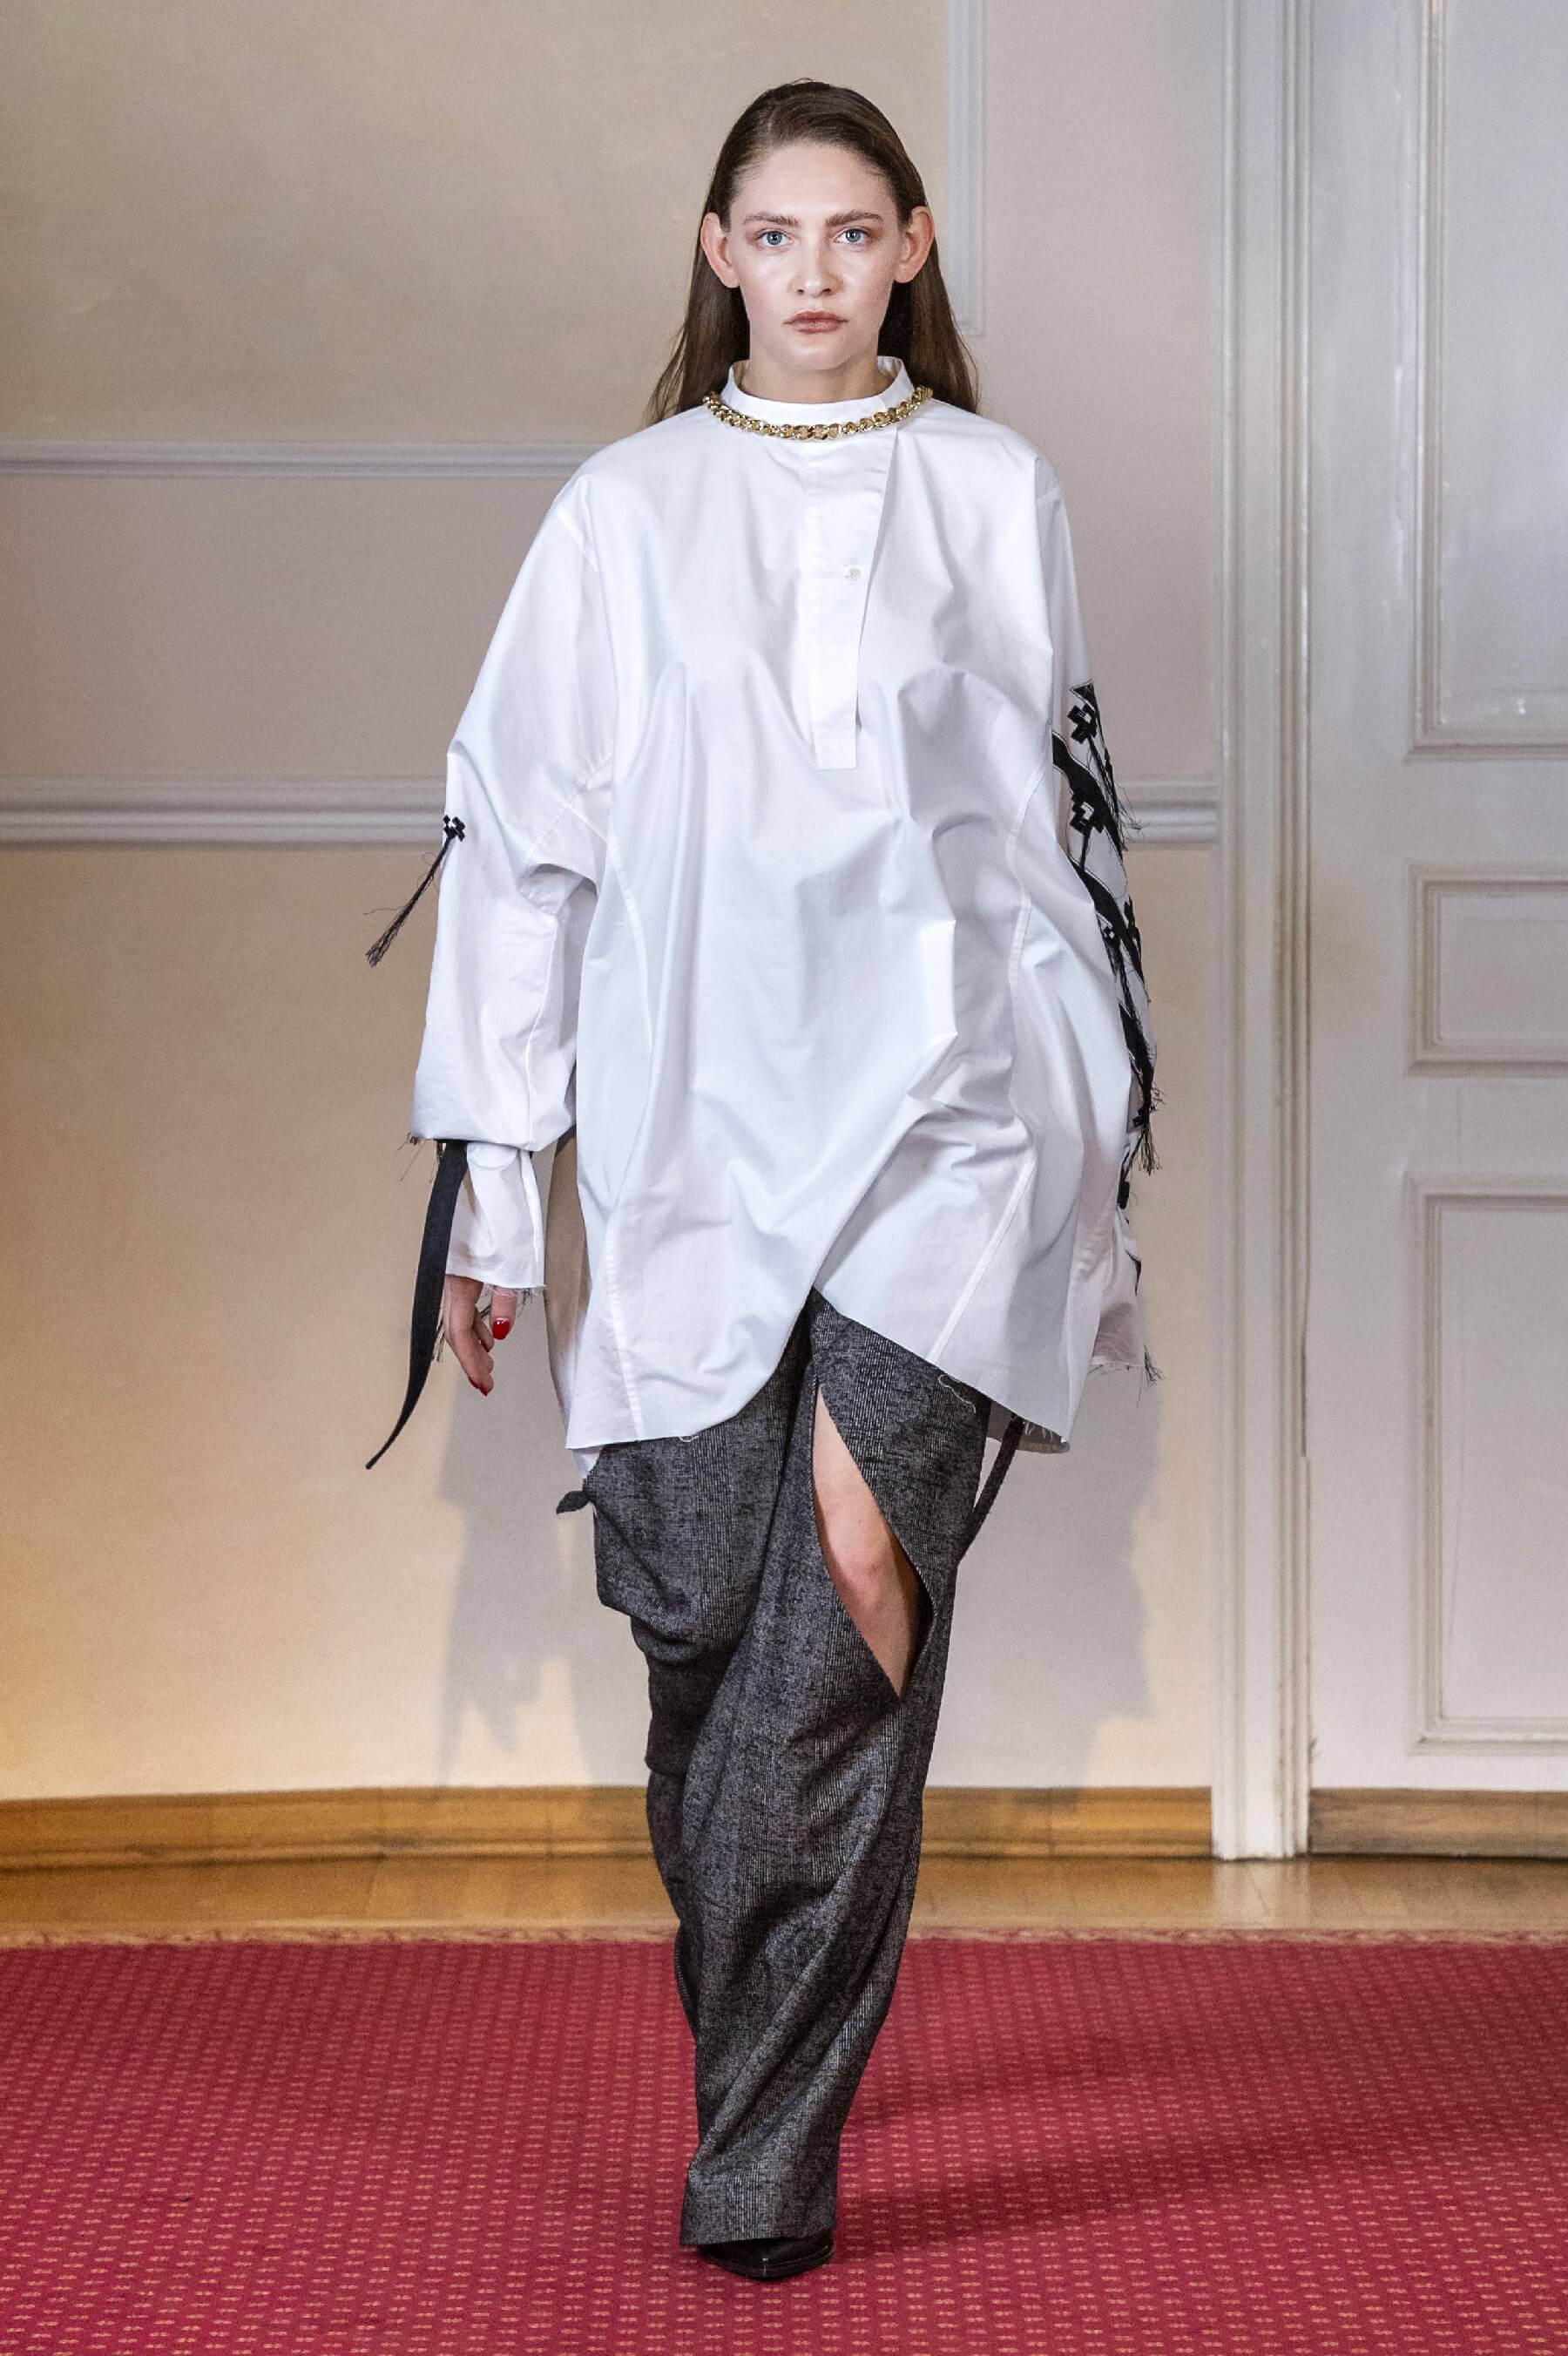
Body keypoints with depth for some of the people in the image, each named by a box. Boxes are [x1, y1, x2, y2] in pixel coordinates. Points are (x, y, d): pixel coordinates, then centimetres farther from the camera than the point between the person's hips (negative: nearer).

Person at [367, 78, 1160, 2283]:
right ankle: (763, 2061, 26)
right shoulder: (626, 511, 9)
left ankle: (767, 2158, -15)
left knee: (863, 1550, -21)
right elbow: (522, 836, 7)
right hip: (698, 1118, 1)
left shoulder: (1000, 492, 10)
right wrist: (490, 1175, 3)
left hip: (950, 1092, -1)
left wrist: (1107, 1134, 16)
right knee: (709, 1619, 2)